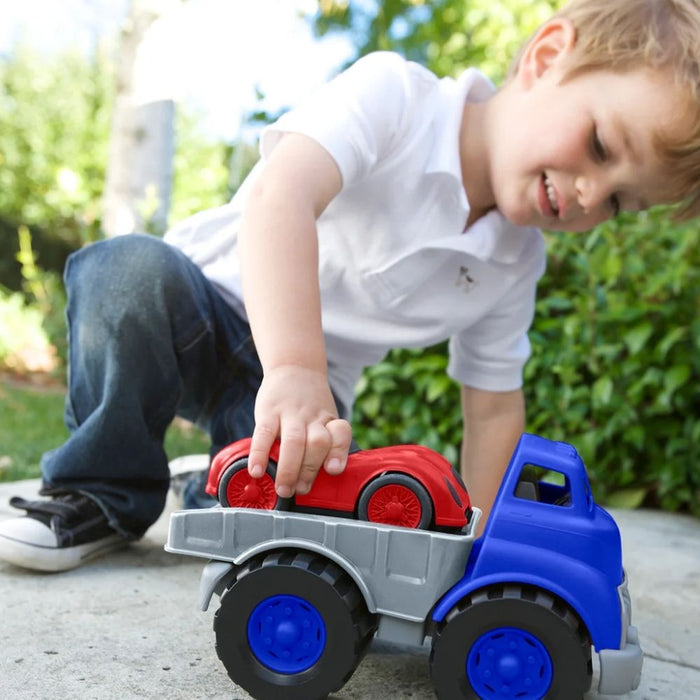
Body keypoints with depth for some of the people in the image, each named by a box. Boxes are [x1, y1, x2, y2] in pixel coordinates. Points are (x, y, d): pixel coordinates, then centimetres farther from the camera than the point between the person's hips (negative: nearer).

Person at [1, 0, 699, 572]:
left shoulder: (513, 266, -4)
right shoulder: (394, 94, -21)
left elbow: (494, 404, 3)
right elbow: (280, 193, -39)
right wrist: (294, 366, -52)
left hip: (308, 391, 3)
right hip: (221, 305, -3)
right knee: (132, 271, -36)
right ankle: (104, 494, -11)